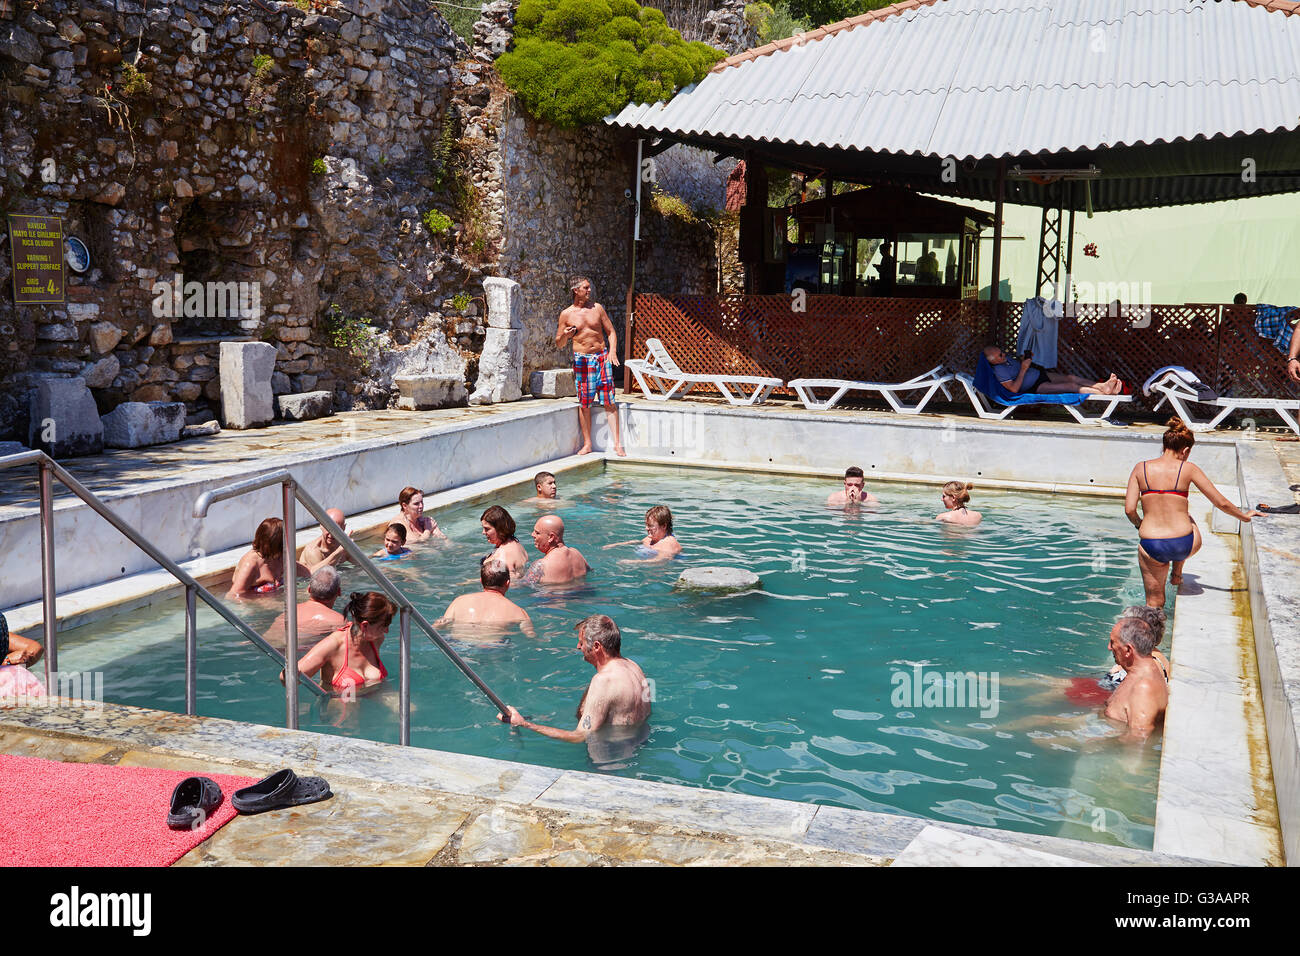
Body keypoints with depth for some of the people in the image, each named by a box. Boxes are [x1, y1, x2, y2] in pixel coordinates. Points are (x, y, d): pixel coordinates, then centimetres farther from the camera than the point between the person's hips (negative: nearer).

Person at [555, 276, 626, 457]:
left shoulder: (597, 308, 6)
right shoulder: (566, 315, 2)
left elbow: (610, 332, 12)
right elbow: (559, 344, 7)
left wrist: (613, 351, -5)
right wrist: (565, 336, -16)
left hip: (602, 357, 1)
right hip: (581, 360, -1)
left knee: (609, 401, -3)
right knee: (584, 402, 0)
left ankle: (617, 444, -2)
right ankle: (587, 444, 11)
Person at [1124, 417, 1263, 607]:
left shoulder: (1141, 468, 1)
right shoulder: (1188, 469, -2)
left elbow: (1129, 510, -5)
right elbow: (1221, 503, 5)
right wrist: (1244, 516, 24)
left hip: (1152, 547, 0)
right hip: (1184, 545, 0)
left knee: (1155, 602, 20)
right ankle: (1177, 575, 43)